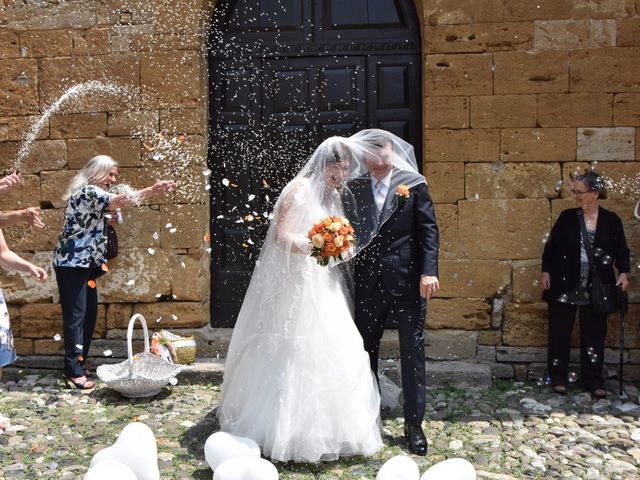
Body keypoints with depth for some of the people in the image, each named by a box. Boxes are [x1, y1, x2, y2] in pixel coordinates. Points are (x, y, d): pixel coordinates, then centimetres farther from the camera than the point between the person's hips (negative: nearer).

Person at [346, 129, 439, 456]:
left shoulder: (414, 186, 0)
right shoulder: (355, 188, 6)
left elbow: (428, 230, -3)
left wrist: (429, 272, -13)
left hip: (407, 281, -2)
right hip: (368, 282, 3)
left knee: (412, 351, 2)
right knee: (365, 350, 11)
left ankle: (414, 423, 15)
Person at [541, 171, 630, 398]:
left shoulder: (611, 220, -1)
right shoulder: (567, 217, 0)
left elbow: (622, 251, 5)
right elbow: (551, 245, 5)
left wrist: (623, 273, -9)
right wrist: (546, 271, 0)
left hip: (595, 290, 0)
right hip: (564, 287, 0)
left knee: (594, 335, 8)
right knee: (560, 333, 5)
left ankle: (593, 380, 21)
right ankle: (558, 377, 18)